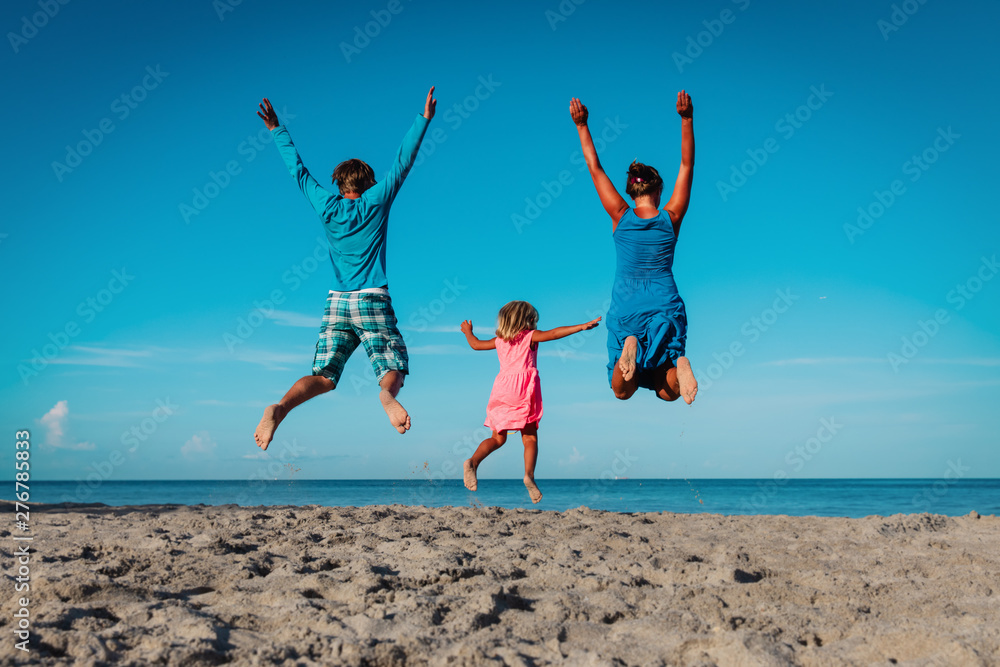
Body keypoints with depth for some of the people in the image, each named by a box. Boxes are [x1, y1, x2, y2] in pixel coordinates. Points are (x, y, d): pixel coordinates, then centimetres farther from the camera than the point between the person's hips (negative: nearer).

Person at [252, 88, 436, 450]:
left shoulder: (327, 206, 9)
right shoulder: (376, 201, 3)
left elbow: (298, 169, 18)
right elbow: (403, 161, 3)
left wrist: (278, 130, 28)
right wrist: (424, 118, 8)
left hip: (336, 302, 3)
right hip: (372, 301, -3)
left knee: (323, 376, 3)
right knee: (393, 368, 0)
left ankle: (280, 408, -23)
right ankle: (387, 394, -35)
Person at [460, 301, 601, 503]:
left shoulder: (499, 340, 17)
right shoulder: (530, 336, 5)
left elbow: (475, 344, 29)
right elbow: (554, 333, -8)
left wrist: (468, 332, 49)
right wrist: (582, 326, -10)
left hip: (502, 389, 4)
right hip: (523, 390, -4)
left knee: (498, 437, 10)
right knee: (530, 437, 1)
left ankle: (473, 462, -13)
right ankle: (529, 475, -20)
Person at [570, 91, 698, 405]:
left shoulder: (621, 217, -4)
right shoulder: (671, 218, -3)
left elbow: (595, 168, 1)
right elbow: (687, 165, -1)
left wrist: (582, 126, 4)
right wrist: (686, 120, -5)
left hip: (626, 309, 0)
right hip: (665, 307, 0)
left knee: (622, 391, 6)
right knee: (668, 391, 5)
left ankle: (629, 350, -27)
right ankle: (678, 364, -31)